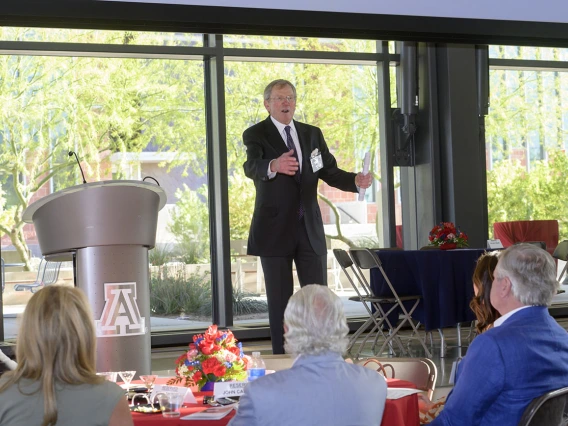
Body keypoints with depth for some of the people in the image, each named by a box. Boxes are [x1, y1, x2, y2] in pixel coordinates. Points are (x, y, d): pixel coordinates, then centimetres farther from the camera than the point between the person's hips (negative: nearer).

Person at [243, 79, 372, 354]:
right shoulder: (256, 134, -4)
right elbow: (251, 167, -24)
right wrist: (274, 166, -47)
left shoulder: (312, 134, 12)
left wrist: (356, 180, -12)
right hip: (275, 228, -4)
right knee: (280, 300, 1)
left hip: (310, 228, 4)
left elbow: (330, 172, 10)